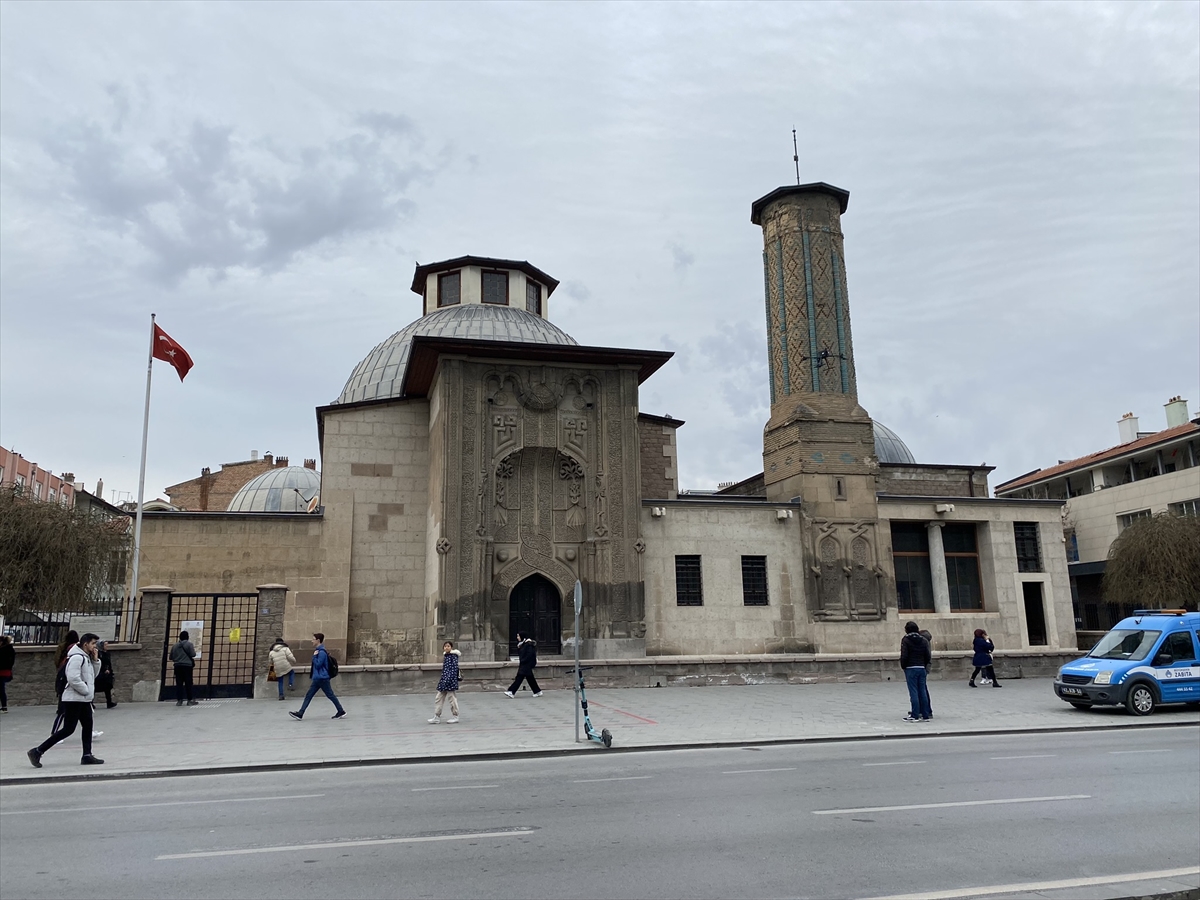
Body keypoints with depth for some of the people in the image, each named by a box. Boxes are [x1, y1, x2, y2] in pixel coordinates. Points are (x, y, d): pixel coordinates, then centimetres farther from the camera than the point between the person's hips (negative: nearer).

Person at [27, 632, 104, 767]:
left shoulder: (86, 657, 13)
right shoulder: (77, 658, -17)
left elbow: (93, 675, 19)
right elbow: (73, 679, -26)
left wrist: (96, 660, 6)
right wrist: (87, 691, -15)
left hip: (84, 700, 10)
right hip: (73, 700, -10)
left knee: (88, 726, 9)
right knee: (68, 729, -8)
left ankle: (87, 756, 13)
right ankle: (37, 752, -1)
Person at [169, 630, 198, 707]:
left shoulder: (175, 645, 9)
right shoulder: (189, 644, -6)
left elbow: (171, 657, 12)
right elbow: (193, 654, -9)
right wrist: (194, 650, 10)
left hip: (177, 666, 4)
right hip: (187, 666, -4)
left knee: (179, 683, 5)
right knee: (188, 683, 0)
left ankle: (179, 700, 2)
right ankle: (189, 700, 1)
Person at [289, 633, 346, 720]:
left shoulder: (322, 652, -17)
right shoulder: (318, 650, 14)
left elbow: (318, 664, -20)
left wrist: (314, 656, -13)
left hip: (322, 678, -10)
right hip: (317, 678, 10)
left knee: (330, 695, -3)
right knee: (308, 696, 7)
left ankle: (341, 712, 4)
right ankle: (300, 714, 7)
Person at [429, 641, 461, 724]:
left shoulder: (453, 656, -10)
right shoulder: (445, 656, 14)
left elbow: (454, 668, -18)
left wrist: (448, 678, -24)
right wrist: (441, 679, 19)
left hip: (451, 680, -8)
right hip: (444, 680, 8)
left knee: (452, 698, 1)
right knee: (439, 698, 7)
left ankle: (455, 717, 12)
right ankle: (437, 716, 11)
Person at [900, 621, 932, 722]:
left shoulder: (905, 640, -6)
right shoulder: (923, 640, 7)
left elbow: (904, 656, -12)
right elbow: (928, 656, 5)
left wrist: (903, 666, 2)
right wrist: (924, 665, 16)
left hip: (910, 668, -5)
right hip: (922, 668, 5)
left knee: (913, 692, -3)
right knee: (922, 691, 8)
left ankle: (915, 715, -3)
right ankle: (925, 715, 11)